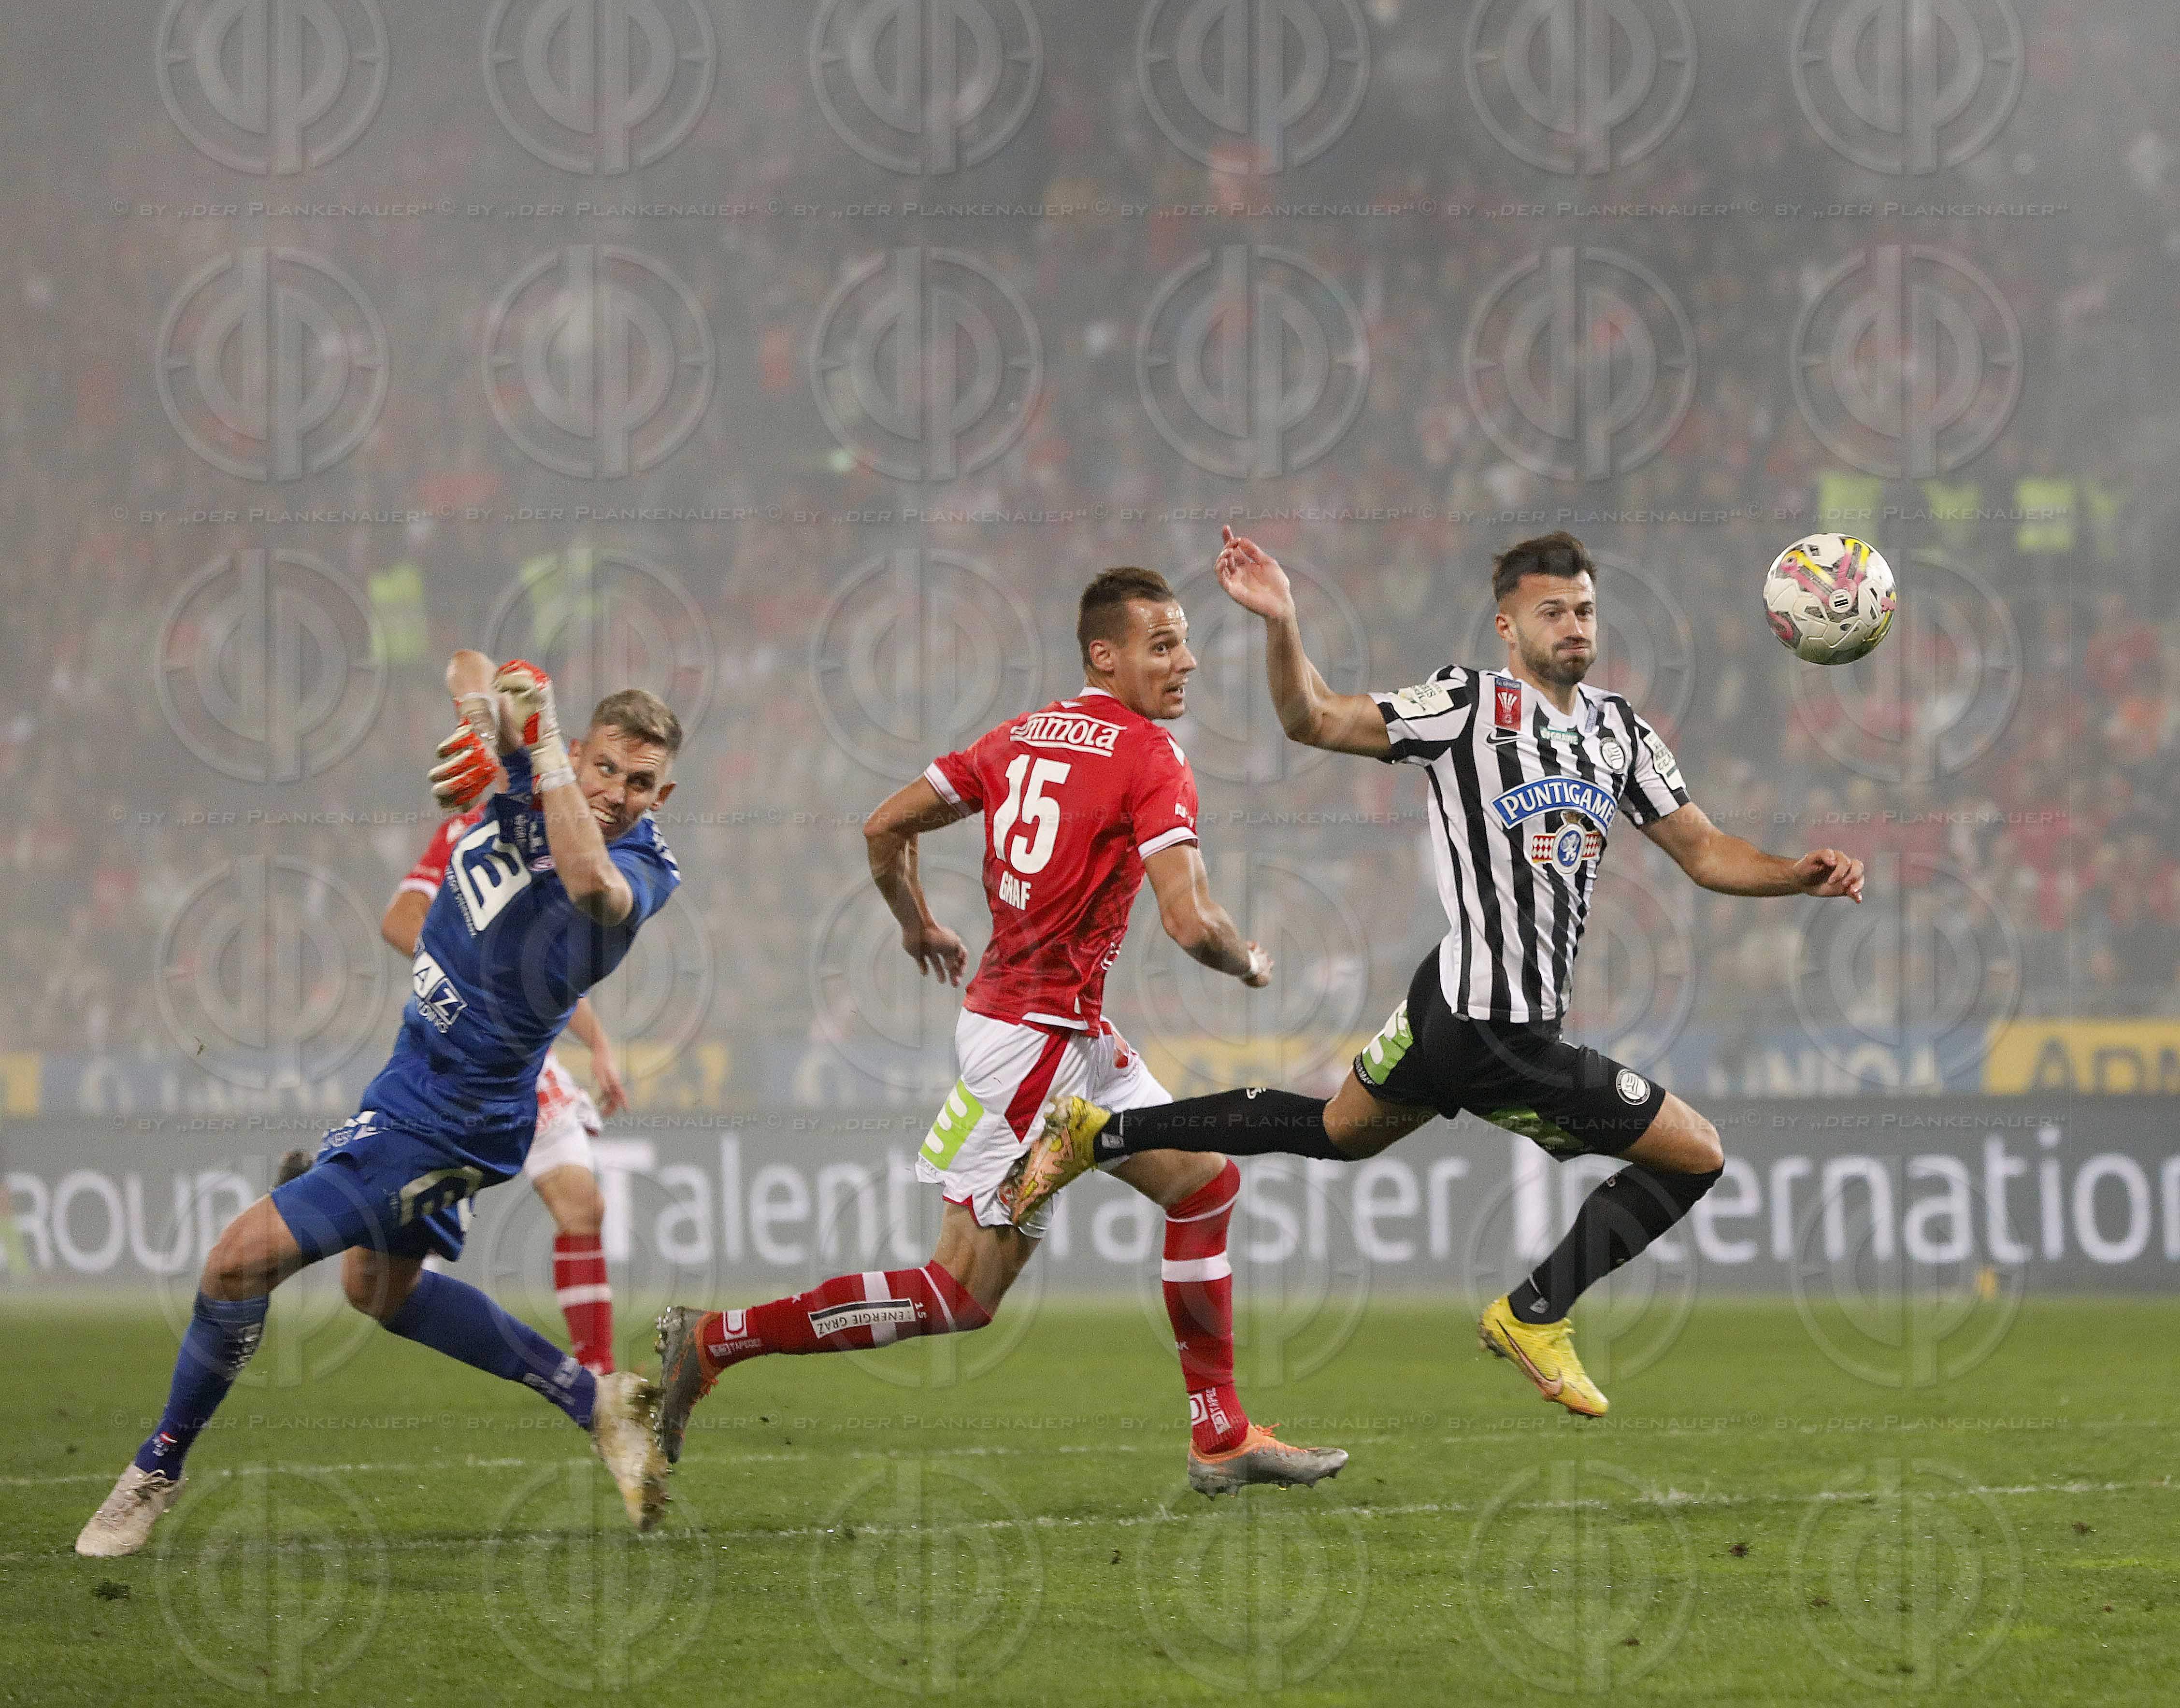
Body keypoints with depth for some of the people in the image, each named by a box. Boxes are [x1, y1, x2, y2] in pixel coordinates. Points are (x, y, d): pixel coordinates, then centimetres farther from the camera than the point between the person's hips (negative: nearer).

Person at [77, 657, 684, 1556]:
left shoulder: (639, 869, -25)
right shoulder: (536, 780, -5)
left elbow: (592, 883, -50)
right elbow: (471, 666, 9)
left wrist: (542, 739, -42)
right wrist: (482, 725, -15)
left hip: (448, 1116, -10)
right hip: (418, 1079, 10)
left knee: (245, 1254, -11)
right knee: (379, 1289, 29)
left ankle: (158, 1471, 7)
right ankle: (594, 1400, 31)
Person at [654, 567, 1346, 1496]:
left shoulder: (1022, 735, 9)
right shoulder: (1150, 758, -14)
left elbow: (885, 828, 12)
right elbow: (1189, 921, -21)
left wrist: (918, 926, 30)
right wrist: (1251, 964, 0)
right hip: (1037, 1034, -10)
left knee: (1205, 1181, 17)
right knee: (964, 1291, -5)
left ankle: (1222, 1437, 20)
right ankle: (714, 1342, -3)